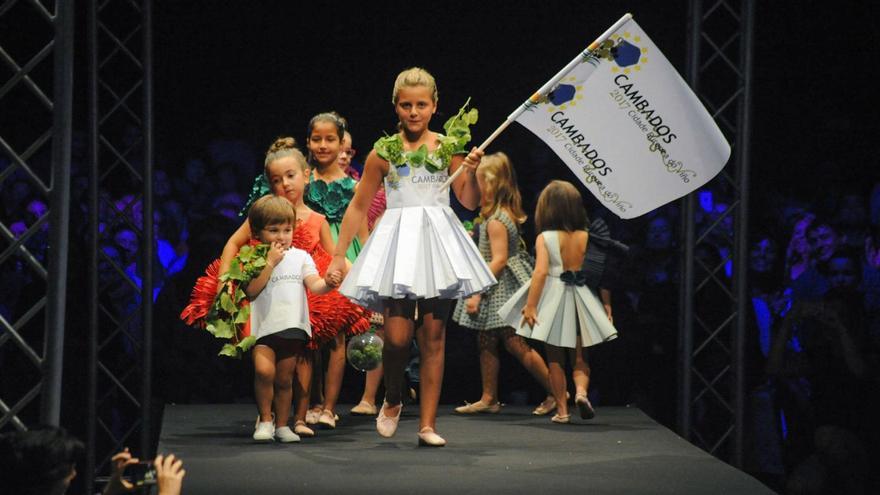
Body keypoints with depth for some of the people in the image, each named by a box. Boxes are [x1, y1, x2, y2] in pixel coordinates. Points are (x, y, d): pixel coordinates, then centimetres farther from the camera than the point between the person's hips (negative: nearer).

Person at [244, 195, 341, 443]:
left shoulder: (300, 257, 7)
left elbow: (314, 285, -3)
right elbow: (251, 291, -12)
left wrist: (327, 283, -26)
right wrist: (270, 263, -13)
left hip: (293, 328, 3)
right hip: (264, 327, -3)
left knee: (285, 380, 9)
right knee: (264, 371, -22)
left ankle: (282, 425, 22)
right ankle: (265, 419, -5)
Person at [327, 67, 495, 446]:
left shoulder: (448, 147, 6)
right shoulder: (384, 152, 4)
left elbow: (470, 202, 6)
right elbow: (359, 205, 10)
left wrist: (471, 173, -14)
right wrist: (338, 255, 9)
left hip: (438, 241, 1)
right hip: (398, 239, -1)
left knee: (433, 336, 1)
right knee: (397, 336, -12)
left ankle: (427, 424, 6)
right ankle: (392, 400, 17)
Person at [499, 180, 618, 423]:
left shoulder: (544, 238, -10)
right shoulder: (586, 237, -2)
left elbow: (541, 271, -19)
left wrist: (530, 305, -18)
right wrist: (605, 303, 6)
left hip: (553, 300, -2)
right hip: (580, 300, 2)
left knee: (555, 359, 10)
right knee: (579, 359, 12)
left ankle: (562, 409, 11)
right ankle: (581, 390, -15)